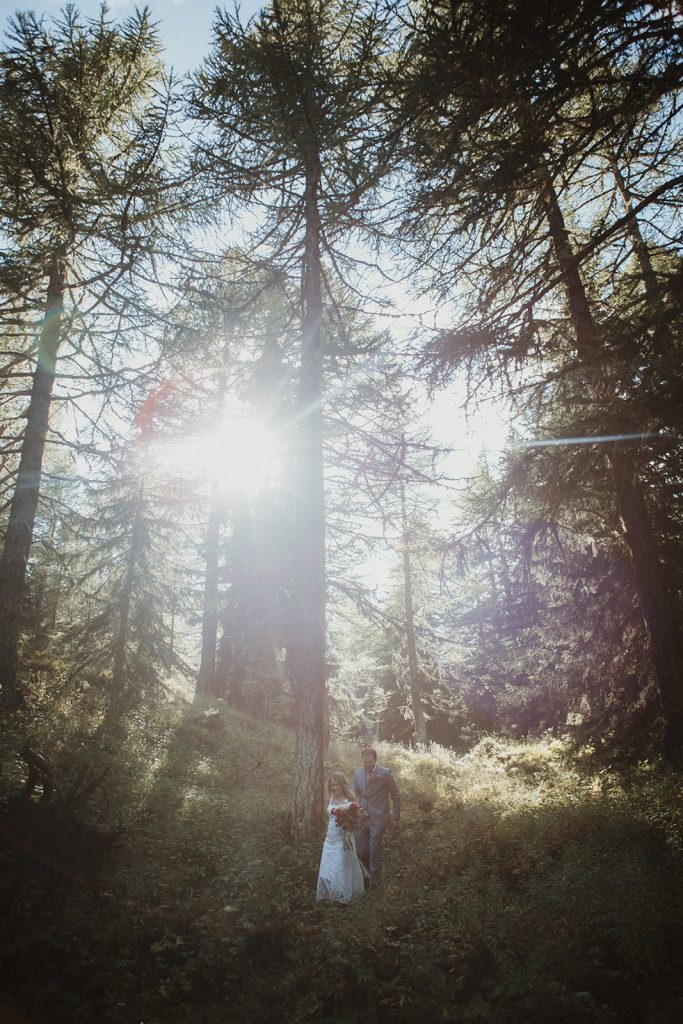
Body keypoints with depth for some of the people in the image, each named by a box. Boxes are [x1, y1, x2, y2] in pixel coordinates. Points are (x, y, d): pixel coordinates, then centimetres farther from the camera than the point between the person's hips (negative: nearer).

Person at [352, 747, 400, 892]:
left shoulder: (385, 773, -11)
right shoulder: (358, 774, 1)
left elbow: (396, 796, -3)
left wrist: (395, 818, -1)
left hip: (378, 820, -4)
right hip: (361, 819, 4)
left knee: (374, 852, -1)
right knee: (361, 850, 9)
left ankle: (375, 883, 18)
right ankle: (372, 873, 38)